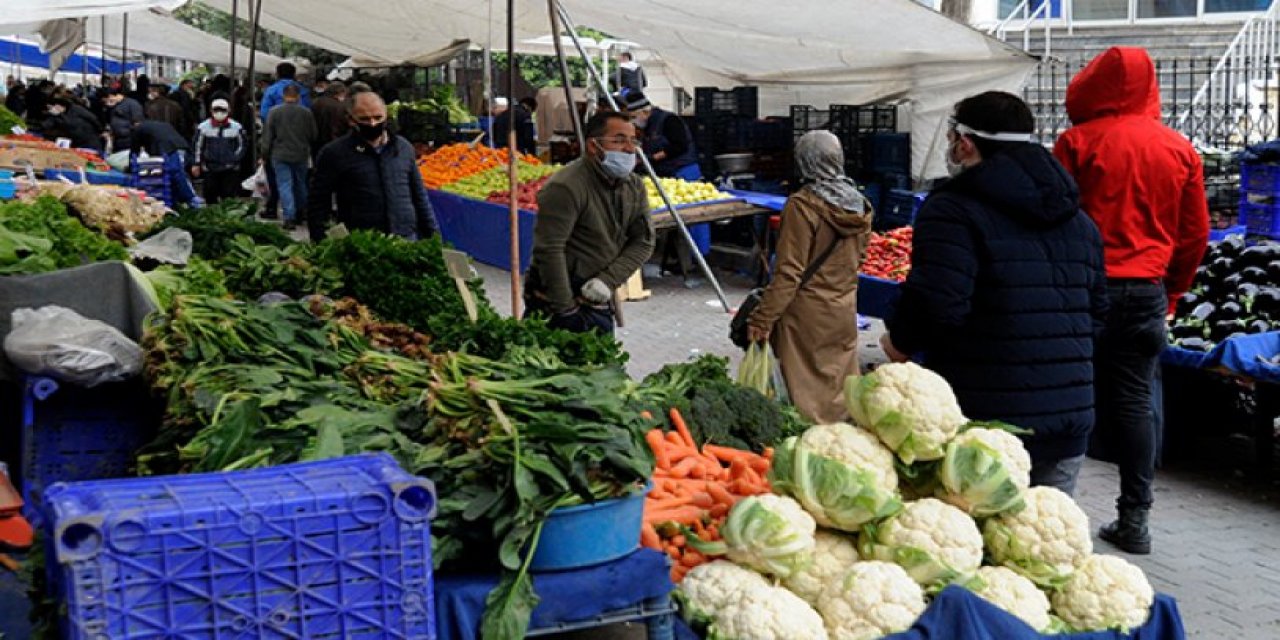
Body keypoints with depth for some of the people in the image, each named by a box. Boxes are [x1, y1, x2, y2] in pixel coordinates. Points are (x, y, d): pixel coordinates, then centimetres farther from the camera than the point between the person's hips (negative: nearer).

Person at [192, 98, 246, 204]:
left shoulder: (236, 127, 2)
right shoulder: (203, 127, 3)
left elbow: (241, 146, 9)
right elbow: (198, 146, 8)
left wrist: (233, 160, -1)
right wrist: (197, 164, 5)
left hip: (230, 170, -1)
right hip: (210, 169, 1)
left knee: (230, 198, -1)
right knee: (210, 198, 6)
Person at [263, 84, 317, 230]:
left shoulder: (274, 112, -7)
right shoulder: (306, 113, -4)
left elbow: (267, 137, -4)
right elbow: (313, 136, 3)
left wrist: (265, 155, 5)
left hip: (280, 156, -2)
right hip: (301, 156, 2)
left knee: (285, 186, 0)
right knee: (300, 184, 17)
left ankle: (289, 217, -9)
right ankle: (300, 213, 28)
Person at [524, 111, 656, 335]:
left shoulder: (634, 186, 5)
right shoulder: (566, 187, -20)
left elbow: (643, 242, 3)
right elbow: (548, 250, -22)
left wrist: (608, 280, -12)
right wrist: (566, 308, -19)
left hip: (599, 300, 7)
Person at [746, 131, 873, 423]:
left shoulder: (803, 205, -17)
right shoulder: (858, 204, 2)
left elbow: (789, 272, -19)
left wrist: (762, 321, -14)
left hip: (809, 316, -6)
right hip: (845, 311, 6)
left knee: (808, 395, 4)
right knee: (842, 392, 16)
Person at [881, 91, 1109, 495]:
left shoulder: (954, 209, -10)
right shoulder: (1079, 218, 15)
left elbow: (937, 305, -22)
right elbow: (1097, 313, 18)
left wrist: (901, 342, -3)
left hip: (987, 419, -7)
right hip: (1071, 417, 7)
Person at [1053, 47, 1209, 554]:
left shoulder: (1078, 142, -6)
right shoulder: (1180, 149, 6)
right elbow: (1196, 233, 10)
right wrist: (1171, 293, 20)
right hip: (1147, 293, 4)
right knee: (1133, 403, 9)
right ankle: (1134, 521, 12)